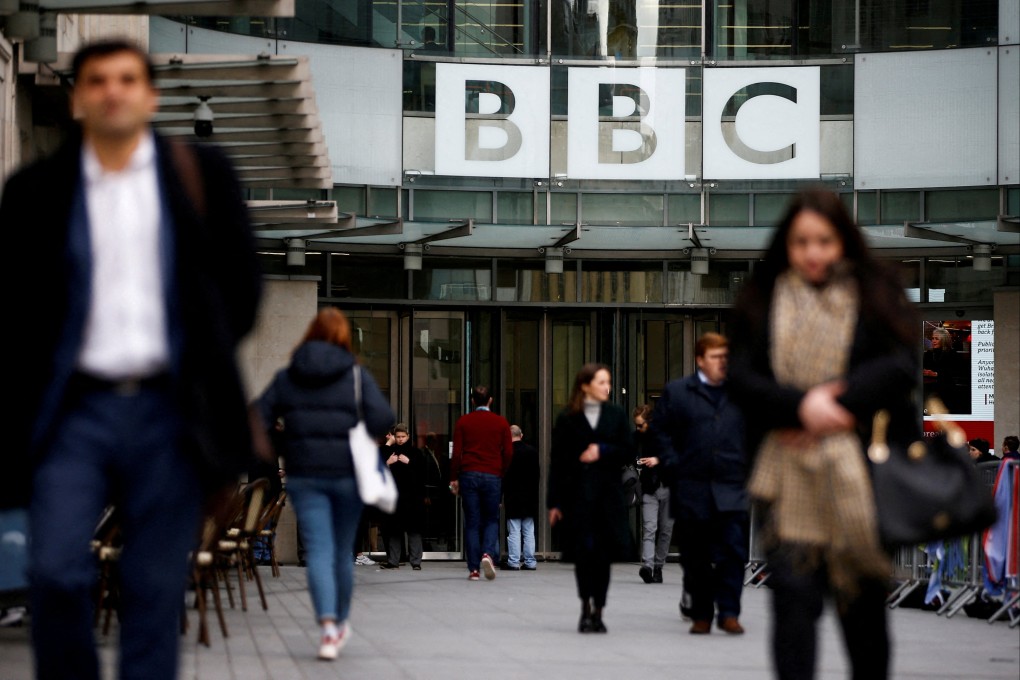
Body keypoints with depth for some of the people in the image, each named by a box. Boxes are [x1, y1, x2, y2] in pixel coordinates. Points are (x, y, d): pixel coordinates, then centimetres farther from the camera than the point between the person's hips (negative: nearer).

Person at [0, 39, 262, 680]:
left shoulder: (202, 174, 8)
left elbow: (242, 280, 11)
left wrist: (203, 360, 6)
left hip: (170, 411, 0)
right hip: (77, 410, 0)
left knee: (157, 590, 1)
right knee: (56, 571, -13)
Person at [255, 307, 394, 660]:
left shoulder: (286, 378, 5)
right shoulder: (356, 376, -2)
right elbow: (383, 419, -13)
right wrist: (363, 437, 5)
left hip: (303, 475, 1)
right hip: (347, 474, -1)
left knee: (318, 551, -4)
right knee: (342, 552, 15)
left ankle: (328, 626, -23)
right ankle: (341, 622, 30)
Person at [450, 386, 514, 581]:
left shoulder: (462, 422, 4)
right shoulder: (501, 422, 4)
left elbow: (457, 453, 0)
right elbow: (508, 453, 2)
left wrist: (454, 478, 5)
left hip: (468, 476, 0)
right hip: (492, 477, 0)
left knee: (472, 522, 3)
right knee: (492, 519, 10)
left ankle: (474, 569, -1)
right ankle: (488, 554, -17)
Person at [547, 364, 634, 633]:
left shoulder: (616, 415, 9)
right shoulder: (568, 418, 2)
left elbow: (628, 451, 7)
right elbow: (557, 460, 1)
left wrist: (602, 451, -11)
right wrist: (554, 501, -3)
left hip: (608, 493, 2)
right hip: (577, 493, -2)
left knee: (603, 554, 1)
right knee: (584, 551, -11)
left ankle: (597, 611, 11)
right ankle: (586, 606, 0)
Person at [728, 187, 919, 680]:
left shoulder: (877, 298, 8)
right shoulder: (760, 304, 10)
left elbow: (901, 367, -6)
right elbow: (740, 378, -1)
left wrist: (834, 406, -16)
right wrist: (802, 406, -17)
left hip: (859, 472, 0)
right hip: (786, 472, 0)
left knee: (864, 601, 6)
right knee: (793, 594, -10)